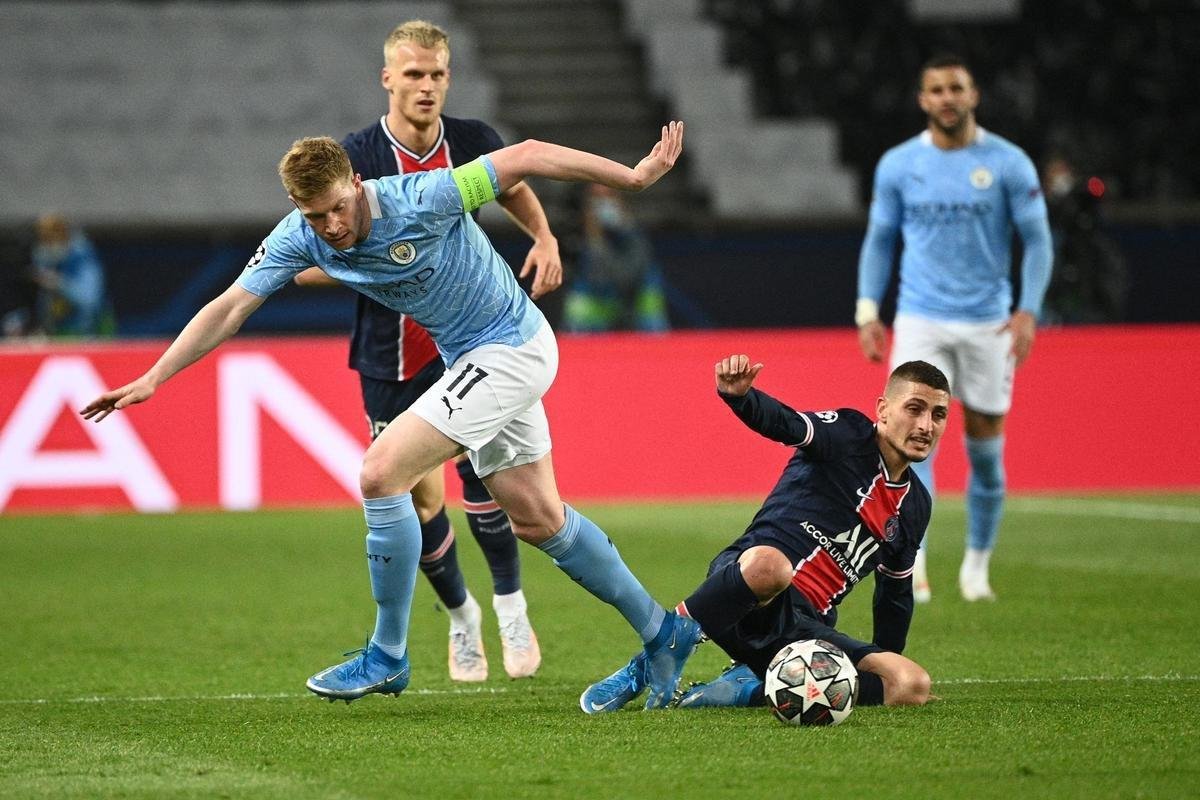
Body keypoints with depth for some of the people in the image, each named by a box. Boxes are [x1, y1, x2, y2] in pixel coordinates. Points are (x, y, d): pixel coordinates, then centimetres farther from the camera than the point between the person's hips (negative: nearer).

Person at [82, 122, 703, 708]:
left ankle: (388, 656, -3)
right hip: (466, 359, 8)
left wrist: (634, 177, -17)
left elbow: (523, 158, -22)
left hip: (512, 348, -8)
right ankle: (661, 632, 29)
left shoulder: (416, 202, -27)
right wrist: (153, 378, -15)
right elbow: (231, 307, -7)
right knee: (538, 519, 14)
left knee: (382, 472, -16)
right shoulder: (298, 237, -9)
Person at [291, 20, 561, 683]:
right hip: (391, 356, -1)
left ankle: (510, 607, 1)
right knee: (421, 501, 1)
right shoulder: (354, 158, -12)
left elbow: (517, 191, 19)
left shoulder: (472, 142, -4)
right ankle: (460, 614, 25)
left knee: (478, 462, -16)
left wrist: (545, 239, -1)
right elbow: (305, 265, -12)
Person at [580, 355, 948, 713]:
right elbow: (783, 423, -18)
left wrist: (886, 667, 34)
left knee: (913, 686, -18)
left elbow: (896, 591, 33)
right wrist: (737, 394, -41)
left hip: (803, 627, 6)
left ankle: (751, 688, -14)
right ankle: (642, 669, -24)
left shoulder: (915, 505, 20)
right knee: (769, 565, -44)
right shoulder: (849, 435, 1)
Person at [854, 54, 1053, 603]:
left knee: (985, 449, 6)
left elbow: (1037, 239, 1)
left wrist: (1028, 310, -11)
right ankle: (911, 564, -21)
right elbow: (879, 240, 12)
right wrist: (867, 310, 1)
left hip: (988, 325, 0)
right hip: (920, 322, 0)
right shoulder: (897, 165, 3)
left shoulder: (1009, 164, -2)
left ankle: (977, 563, 24)